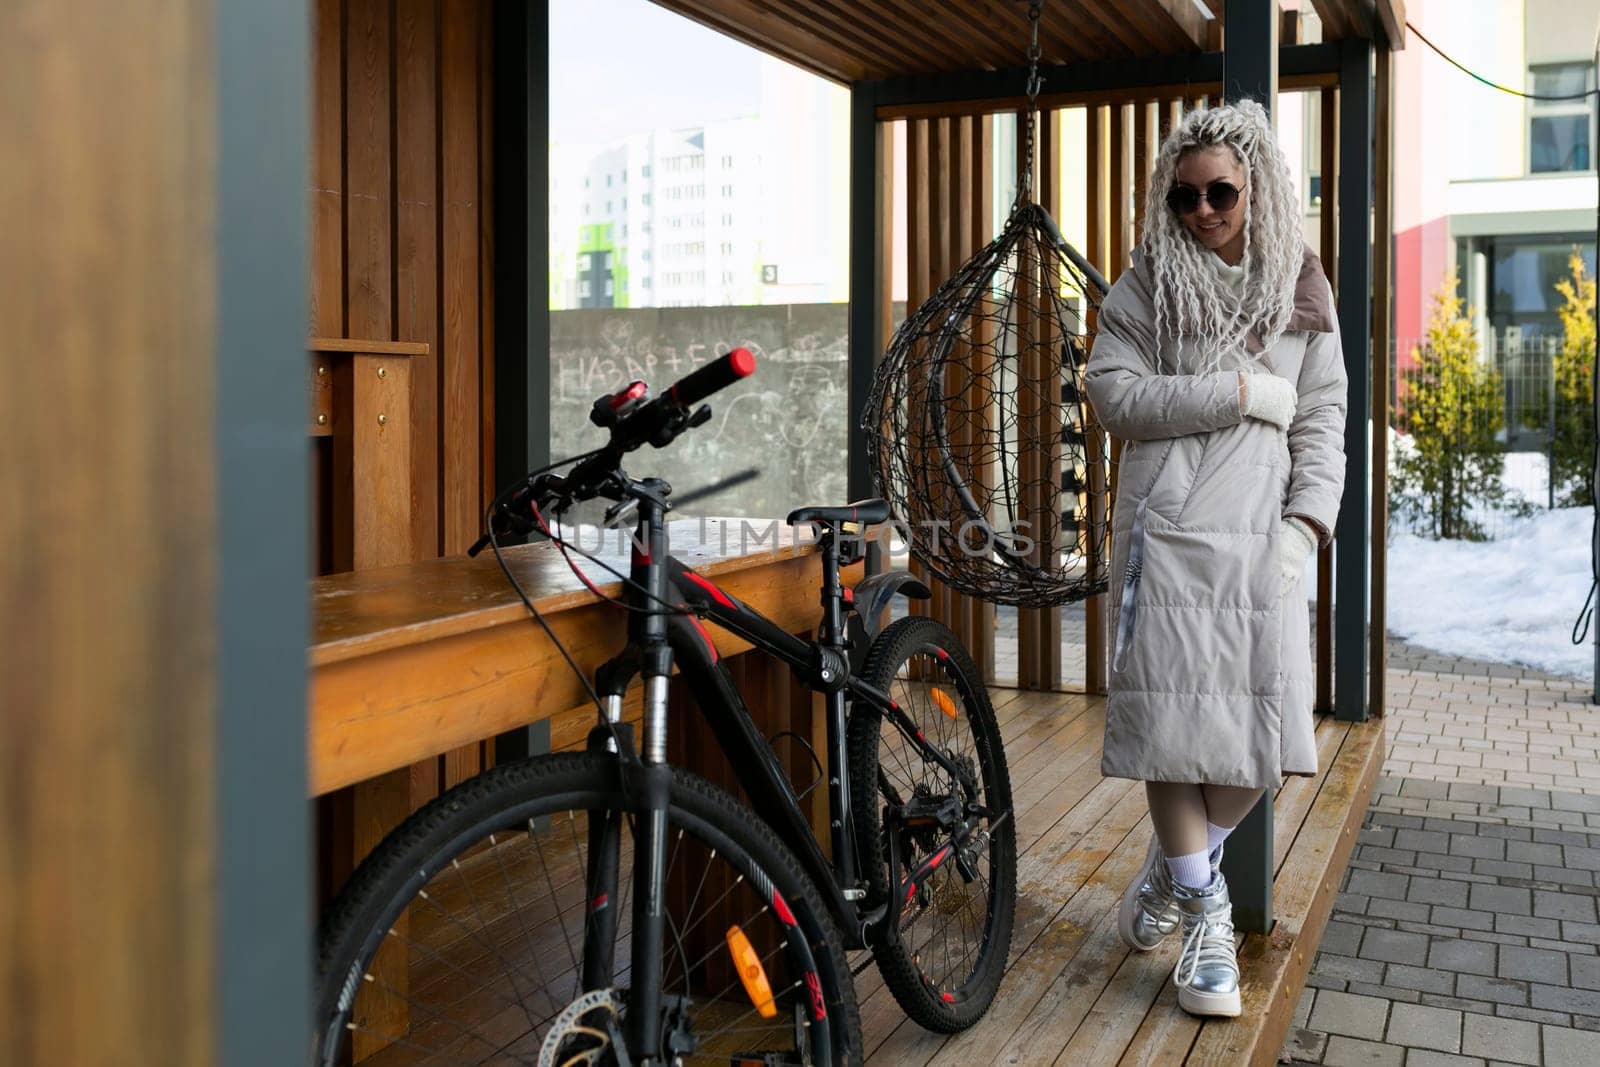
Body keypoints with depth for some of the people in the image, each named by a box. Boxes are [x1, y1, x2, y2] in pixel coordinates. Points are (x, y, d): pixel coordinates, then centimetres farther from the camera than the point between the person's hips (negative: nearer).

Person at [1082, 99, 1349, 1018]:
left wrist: (1307, 521, -4)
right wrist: (1239, 394, -10)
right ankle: (1205, 913, 12)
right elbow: (1112, 393, -7)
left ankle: (1170, 869, 25)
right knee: (1173, 718, -5)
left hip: (1260, 538, 3)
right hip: (1166, 532, -2)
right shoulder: (1147, 286, 6)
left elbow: (1323, 420, 10)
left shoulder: (1300, 292, 12)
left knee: (1263, 734, 1)